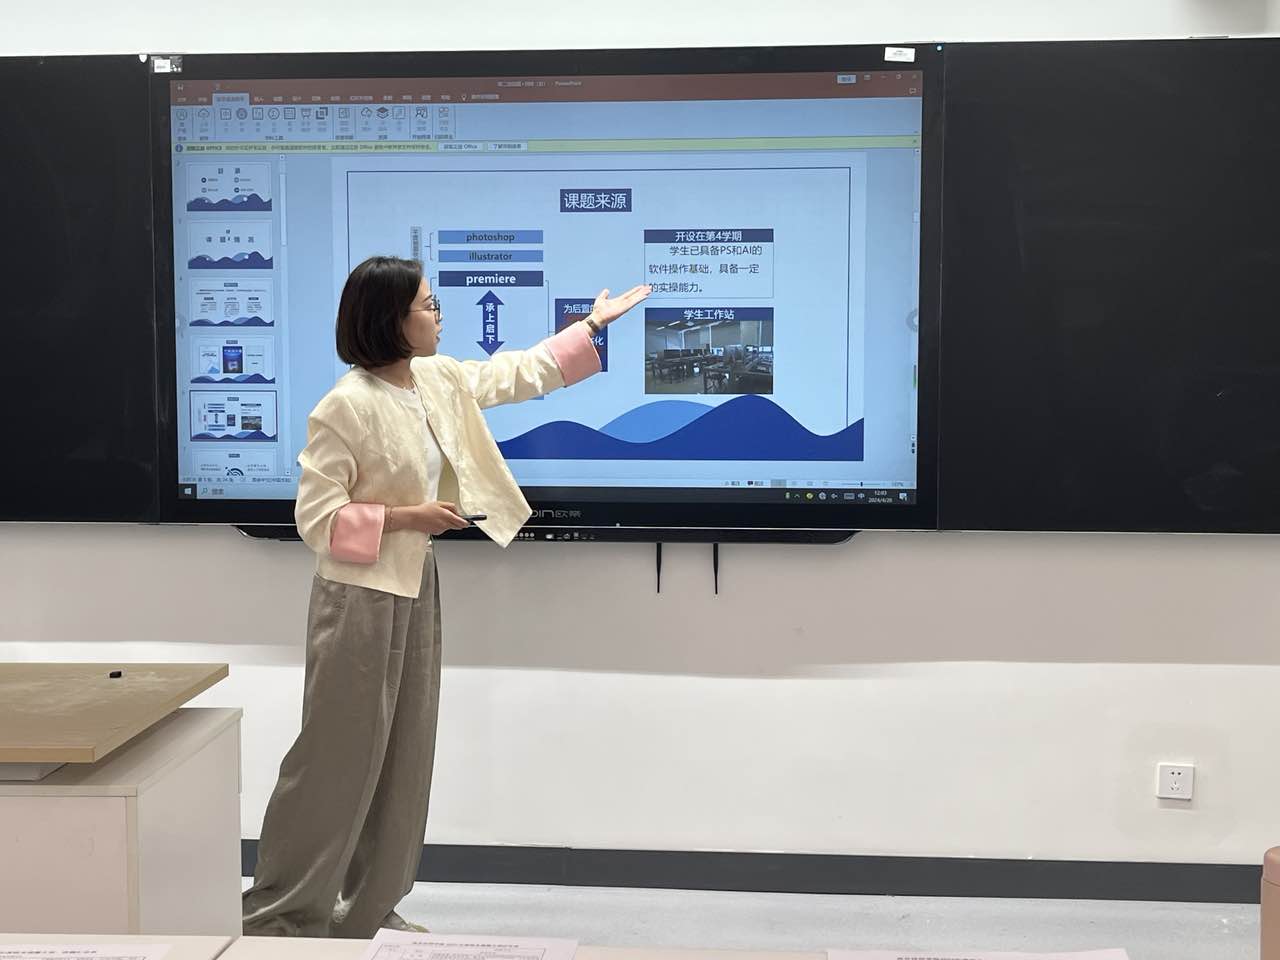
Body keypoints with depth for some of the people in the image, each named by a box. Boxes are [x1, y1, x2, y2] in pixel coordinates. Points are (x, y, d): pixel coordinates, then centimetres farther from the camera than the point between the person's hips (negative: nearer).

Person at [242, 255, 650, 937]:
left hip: (416, 587, 9)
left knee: (403, 757, 12)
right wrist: (409, 516, -21)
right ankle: (277, 914, 13)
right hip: (361, 595, -8)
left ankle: (370, 911, 24)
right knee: (338, 757, -2)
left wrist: (593, 326, 25)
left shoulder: (440, 379, 5)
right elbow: (315, 518, -18)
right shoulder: (346, 407, -20)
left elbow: (515, 375, 20)